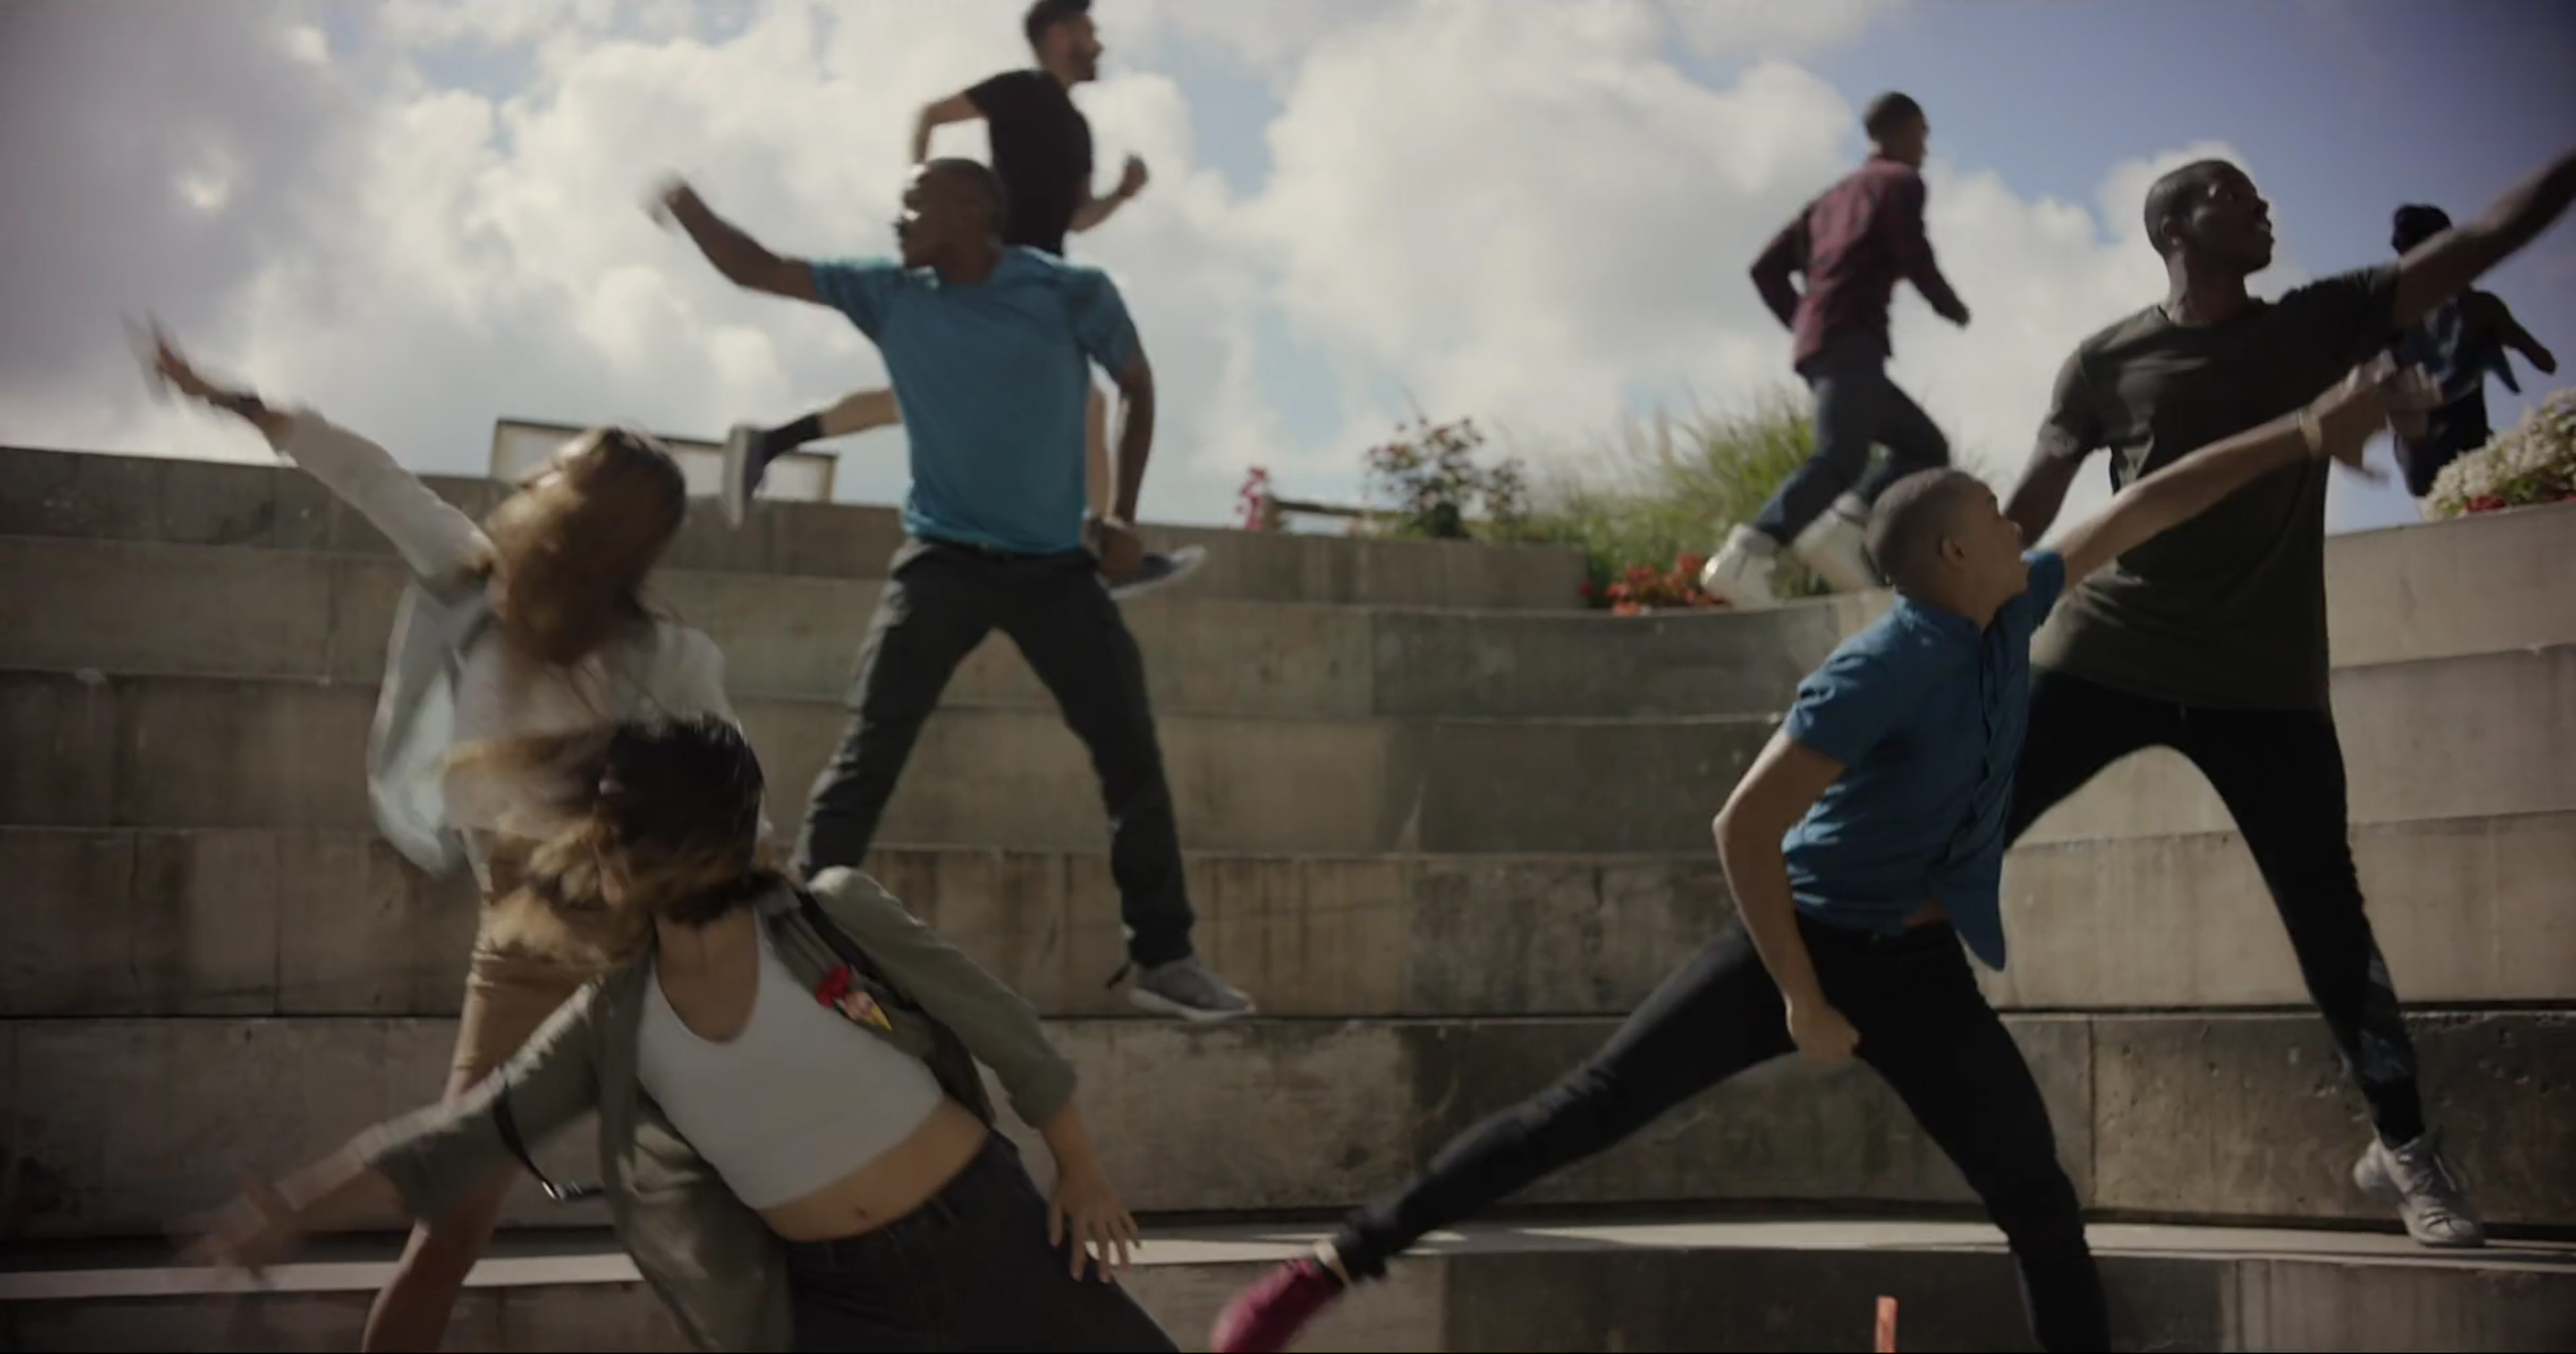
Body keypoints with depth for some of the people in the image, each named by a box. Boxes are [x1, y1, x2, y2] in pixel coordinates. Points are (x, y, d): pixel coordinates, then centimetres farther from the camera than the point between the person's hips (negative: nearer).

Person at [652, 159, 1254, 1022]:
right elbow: (758, 270, 5)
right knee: (867, 754, -8)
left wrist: (1122, 516, 2)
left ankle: (1164, 958, 9)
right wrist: (689, 211, -11)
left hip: (1056, 565, -1)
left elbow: (1137, 386, 7)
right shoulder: (890, 296, -1)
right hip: (944, 560, 1)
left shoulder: (1072, 295, -8)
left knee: (1132, 756, -1)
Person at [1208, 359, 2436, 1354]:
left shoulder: (2008, 615, 0)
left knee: (2045, 1212, -1)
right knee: (1587, 1107, -6)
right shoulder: (1884, 671, -23)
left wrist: (2302, 434, 9)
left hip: (1919, 968, 7)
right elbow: (1743, 826, -27)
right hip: (1804, 942, -6)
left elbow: (2142, 508, 9)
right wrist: (1801, 1001, -23)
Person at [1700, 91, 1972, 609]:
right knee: (1839, 459, -23)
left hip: (1818, 346, 9)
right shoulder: (1900, 182, 6)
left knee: (1927, 448, 12)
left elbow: (1767, 269, 23)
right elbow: (1913, 261, -8)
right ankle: (1747, 554, -39)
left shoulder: (1834, 197, 29)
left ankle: (1841, 525, -9)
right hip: (1852, 340, -9)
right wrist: (1953, 309, 9)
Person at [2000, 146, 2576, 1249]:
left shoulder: (2320, 323, 6)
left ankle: (2404, 1150, 13)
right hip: (2107, 656, -1)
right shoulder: (2106, 363, 0)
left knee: (2328, 918, 2)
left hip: (2264, 683, 1)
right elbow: (2027, 514, 5)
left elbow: (2483, 241, 1)